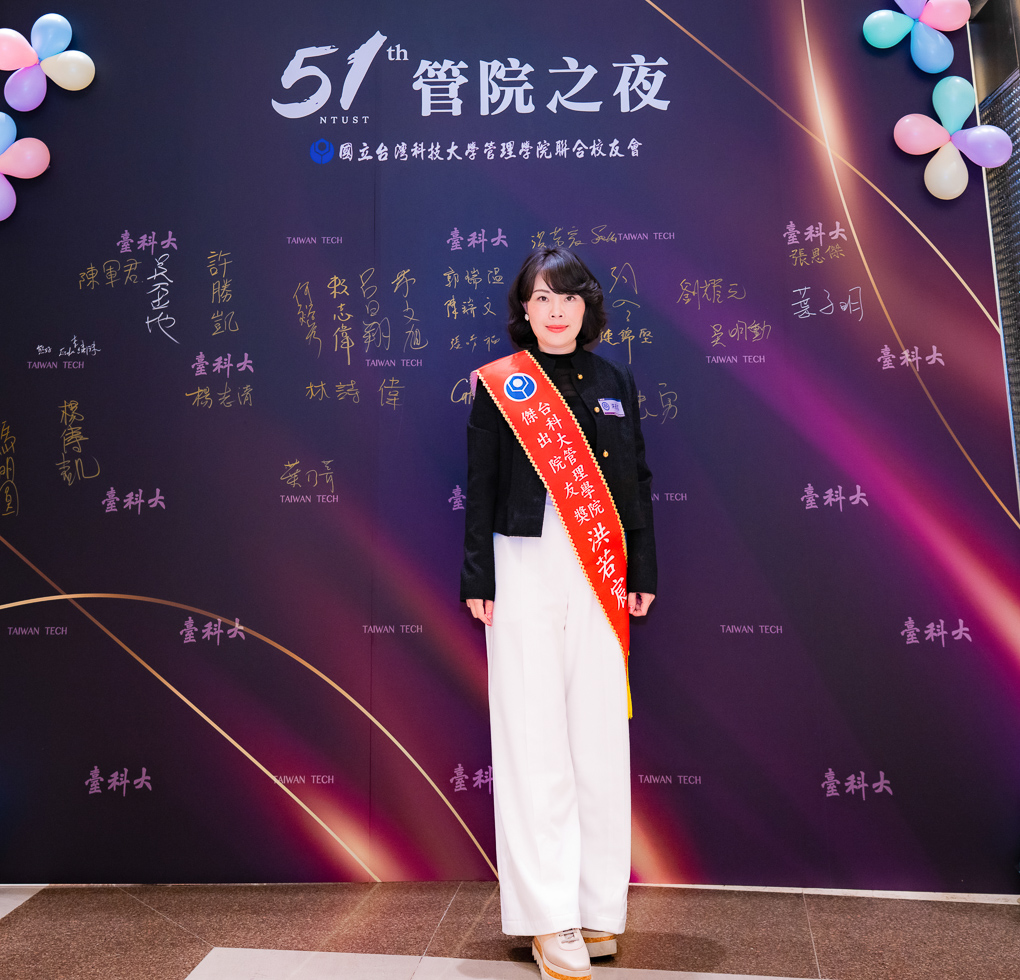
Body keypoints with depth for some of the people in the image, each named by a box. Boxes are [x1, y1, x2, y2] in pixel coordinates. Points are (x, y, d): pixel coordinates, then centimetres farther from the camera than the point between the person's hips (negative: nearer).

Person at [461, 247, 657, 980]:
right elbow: (481, 487, 1)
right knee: (535, 736, -1)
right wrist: (478, 580, -4)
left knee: (601, 734, 5)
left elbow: (636, 481, 12)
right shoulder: (500, 384, 3)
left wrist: (642, 573, 6)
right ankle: (550, 918, 8)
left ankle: (598, 906, 19)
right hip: (526, 568, -3)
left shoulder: (615, 382, 11)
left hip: (601, 575, 3)